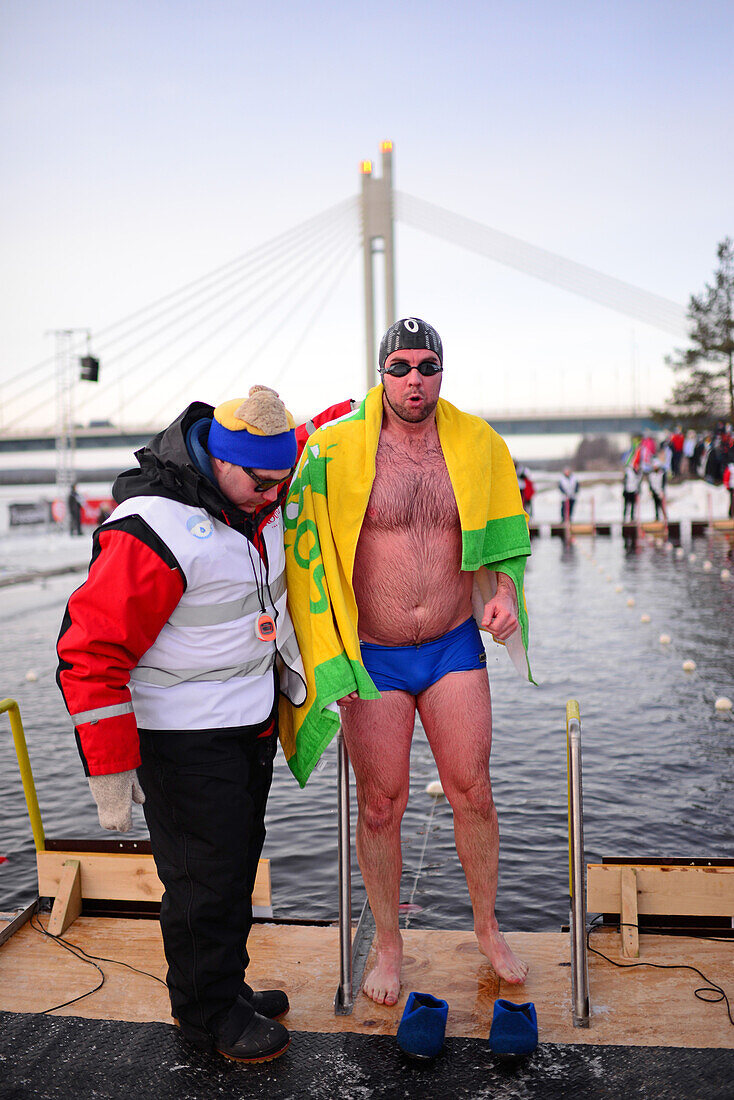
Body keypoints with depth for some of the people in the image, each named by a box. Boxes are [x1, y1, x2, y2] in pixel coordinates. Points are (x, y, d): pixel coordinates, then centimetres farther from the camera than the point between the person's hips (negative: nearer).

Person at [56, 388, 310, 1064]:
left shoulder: (262, 493, -2)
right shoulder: (153, 531, -26)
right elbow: (90, 656, -23)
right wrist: (110, 773, -21)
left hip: (253, 722, 8)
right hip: (184, 735, -8)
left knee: (240, 862, 20)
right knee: (205, 879, 4)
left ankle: (229, 987, 39)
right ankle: (208, 1014, 28)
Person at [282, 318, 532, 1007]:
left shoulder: (478, 445, 0)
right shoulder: (337, 448, -9)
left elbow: (501, 539, 13)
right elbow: (304, 545, 0)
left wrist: (504, 593, -6)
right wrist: (330, 660, -5)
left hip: (455, 647, 2)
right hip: (371, 657, -2)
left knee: (472, 791, 8)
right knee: (380, 805, 7)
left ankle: (487, 928, 32)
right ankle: (388, 942, 29)